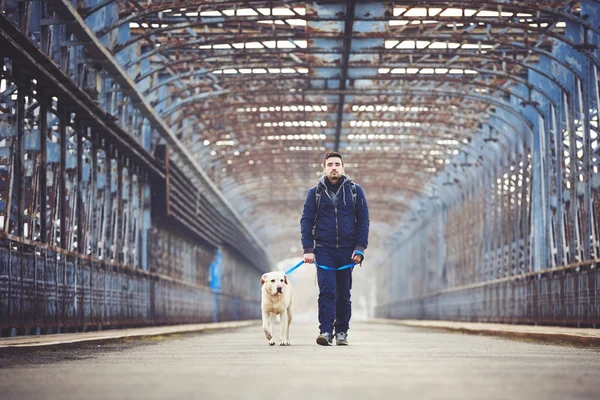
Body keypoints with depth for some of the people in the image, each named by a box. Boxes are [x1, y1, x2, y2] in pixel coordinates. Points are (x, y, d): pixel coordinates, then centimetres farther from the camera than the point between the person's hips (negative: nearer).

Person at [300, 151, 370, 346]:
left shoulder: (355, 191, 5)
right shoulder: (315, 192, 5)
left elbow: (363, 220, 4)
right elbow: (306, 220, 3)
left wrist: (360, 248, -5)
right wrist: (308, 249, -7)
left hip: (347, 250, 1)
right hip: (324, 249, -1)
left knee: (344, 294, 7)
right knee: (327, 290, -11)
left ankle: (342, 332, 15)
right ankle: (325, 331, -13)